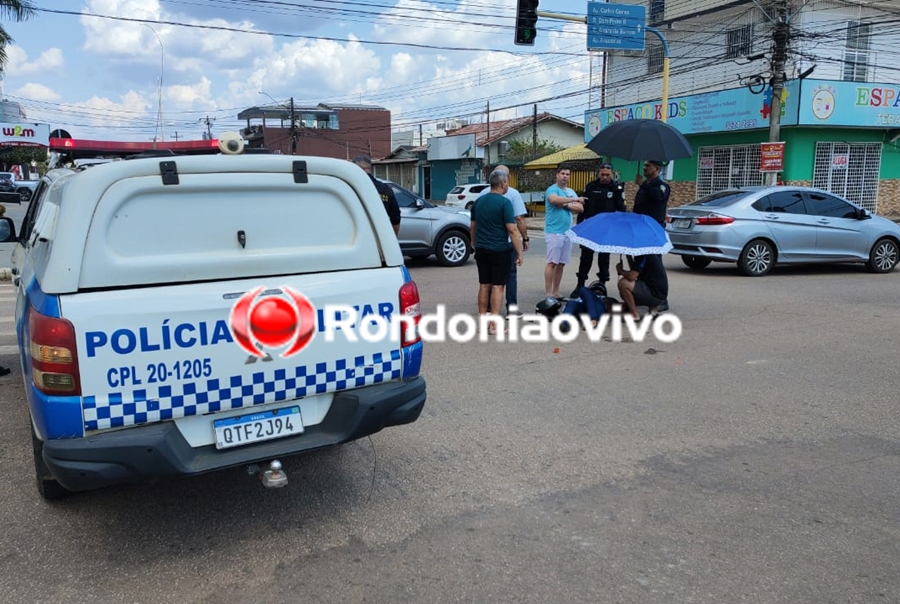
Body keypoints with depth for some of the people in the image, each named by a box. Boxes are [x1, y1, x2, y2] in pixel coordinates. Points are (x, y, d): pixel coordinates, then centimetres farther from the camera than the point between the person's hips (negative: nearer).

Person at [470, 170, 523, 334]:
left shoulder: (479, 201, 8)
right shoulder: (504, 202, -12)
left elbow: (472, 227, 14)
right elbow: (512, 230, -16)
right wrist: (519, 253, -12)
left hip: (481, 249, 6)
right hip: (499, 250, -6)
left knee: (484, 285, 12)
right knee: (498, 286, -1)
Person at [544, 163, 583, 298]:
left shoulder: (571, 192, 16)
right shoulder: (552, 189, -5)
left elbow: (580, 208, 5)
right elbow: (555, 199, -29)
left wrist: (565, 205, -9)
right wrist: (574, 199, -18)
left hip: (567, 232, 7)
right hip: (554, 231, -7)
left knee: (561, 264, 8)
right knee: (552, 263, -8)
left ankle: (556, 292, 15)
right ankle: (549, 294, -5)